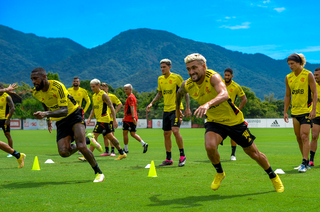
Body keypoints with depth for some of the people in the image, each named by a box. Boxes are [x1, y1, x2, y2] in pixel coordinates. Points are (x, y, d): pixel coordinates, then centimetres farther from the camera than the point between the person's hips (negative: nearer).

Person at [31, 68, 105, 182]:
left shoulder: (58, 86, -23)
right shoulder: (36, 93, -3)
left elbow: (64, 110, -31)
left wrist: (46, 114, -44)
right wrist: (48, 119, 23)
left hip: (74, 114, -6)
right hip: (61, 122, 6)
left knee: (81, 146, -24)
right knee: (64, 152, -14)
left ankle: (98, 173, -4)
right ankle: (87, 141, 16)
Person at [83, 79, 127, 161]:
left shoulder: (103, 95, -11)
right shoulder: (94, 96, 15)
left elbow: (111, 107, -14)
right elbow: (93, 109, 23)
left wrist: (114, 119, -20)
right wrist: (89, 118, 9)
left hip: (103, 119, -9)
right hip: (99, 119, 9)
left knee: (94, 136, -12)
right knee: (110, 137, 12)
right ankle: (122, 153, 18)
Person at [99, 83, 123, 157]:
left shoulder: (112, 96, -2)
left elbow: (120, 104, -3)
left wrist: (114, 113, -10)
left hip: (110, 119, -5)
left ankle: (112, 151, -4)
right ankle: (106, 151, 14)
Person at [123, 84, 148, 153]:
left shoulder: (130, 97, -11)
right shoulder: (133, 96, 20)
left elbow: (132, 108, -22)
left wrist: (133, 117, -31)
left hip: (129, 119, -9)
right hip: (131, 118, 9)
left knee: (125, 133, 0)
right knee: (133, 134, 9)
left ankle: (125, 149, 5)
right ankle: (143, 144, -5)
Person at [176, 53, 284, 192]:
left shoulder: (213, 77, -27)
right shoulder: (187, 85, -10)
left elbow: (224, 94, -47)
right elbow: (179, 93, 16)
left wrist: (208, 104, -64)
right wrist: (177, 109, 29)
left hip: (234, 121, -3)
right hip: (214, 122, 3)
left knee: (253, 153, 7)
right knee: (209, 146, -27)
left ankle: (273, 177, 33)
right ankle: (219, 173, 3)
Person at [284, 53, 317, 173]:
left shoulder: (308, 75, -7)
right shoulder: (288, 78, 8)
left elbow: (314, 93, -7)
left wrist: (313, 110, -15)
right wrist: (285, 111, 9)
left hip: (307, 110, -6)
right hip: (295, 111, 6)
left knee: (304, 136, -13)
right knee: (299, 138, 8)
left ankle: (304, 163, -12)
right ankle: (306, 162, 19)